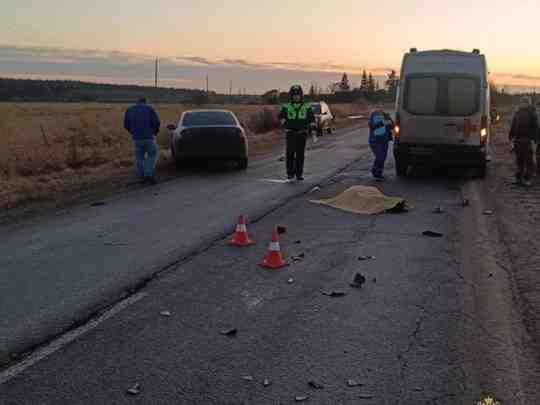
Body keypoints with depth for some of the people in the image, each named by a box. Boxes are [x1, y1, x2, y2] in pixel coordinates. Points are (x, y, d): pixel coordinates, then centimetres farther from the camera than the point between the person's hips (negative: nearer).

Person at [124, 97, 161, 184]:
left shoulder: (129, 110, 10)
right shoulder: (149, 109, 2)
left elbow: (126, 125, 10)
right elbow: (157, 122, -6)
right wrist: (155, 132, 12)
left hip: (137, 138, 3)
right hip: (149, 137, -3)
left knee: (140, 157, 15)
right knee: (152, 156, 8)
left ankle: (142, 177, 14)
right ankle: (149, 174, -8)